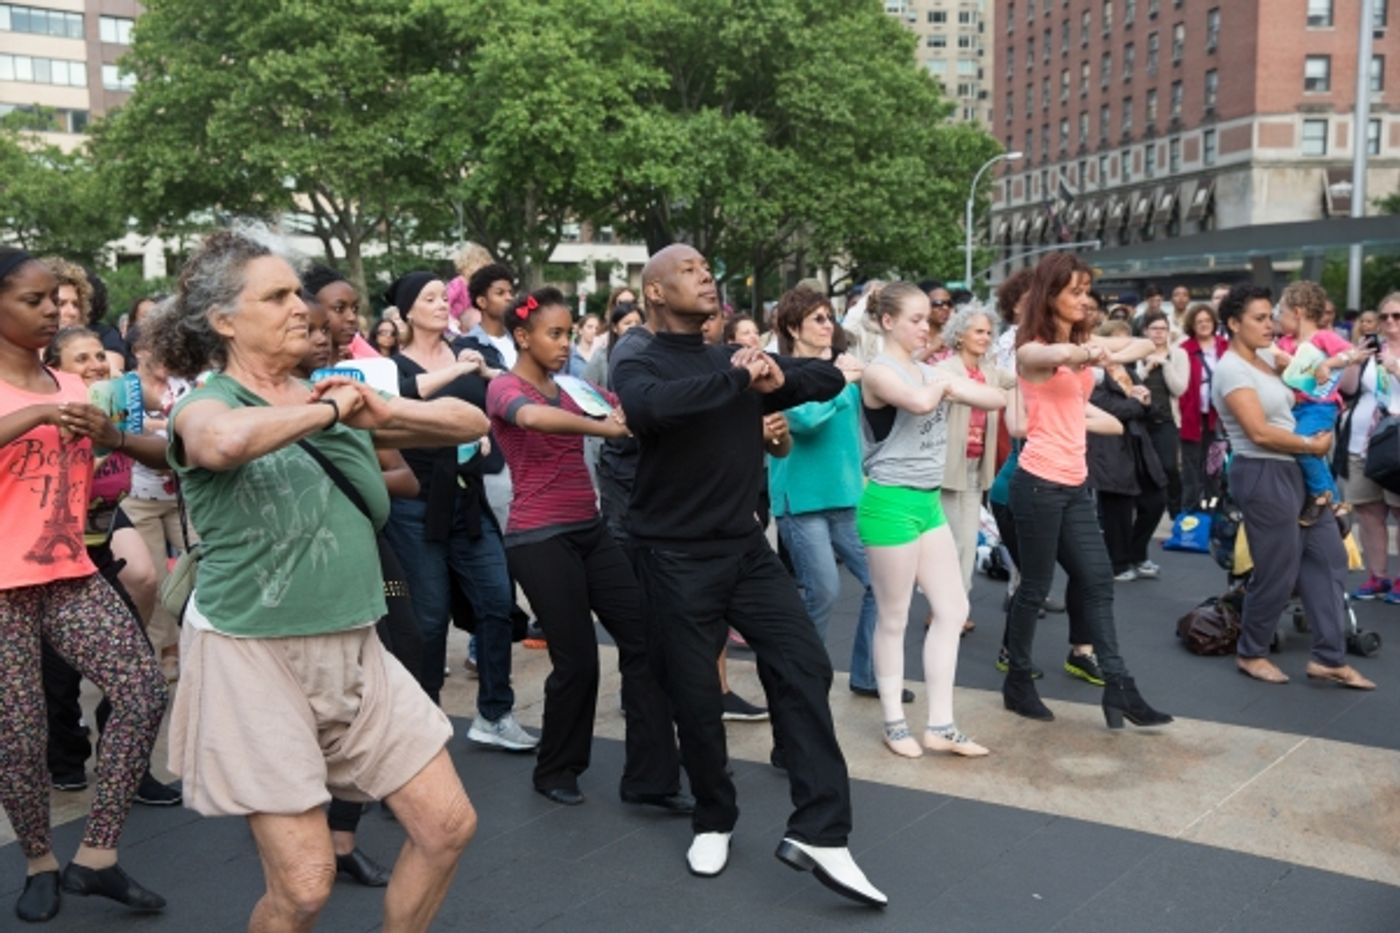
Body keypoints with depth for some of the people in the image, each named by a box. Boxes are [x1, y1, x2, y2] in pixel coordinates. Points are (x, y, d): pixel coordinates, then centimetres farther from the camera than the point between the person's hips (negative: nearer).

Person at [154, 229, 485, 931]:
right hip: (253, 656, -6)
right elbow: (223, 442, -37)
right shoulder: (205, 405, -9)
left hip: (355, 649, 6)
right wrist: (329, 410, -21)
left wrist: (382, 411, -12)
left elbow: (471, 423, 5)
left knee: (448, 827, 7)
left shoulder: (335, 400, 7)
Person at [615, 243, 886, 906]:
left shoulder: (738, 360, 10)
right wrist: (735, 377, -22)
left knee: (804, 667, -7)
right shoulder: (639, 367, -6)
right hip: (676, 558, -4)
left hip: (746, 547, 5)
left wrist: (778, 379, -8)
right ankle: (713, 821, 29)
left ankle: (817, 832, -1)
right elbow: (649, 408, -31)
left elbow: (831, 379, 13)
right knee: (696, 696, 6)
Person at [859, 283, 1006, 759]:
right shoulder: (878, 372, -11)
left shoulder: (932, 371, 11)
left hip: (929, 501, 8)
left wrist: (952, 384, -8)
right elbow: (921, 402, -30)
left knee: (953, 610, 8)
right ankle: (894, 722, 19)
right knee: (894, 619, 3)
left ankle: (940, 725, 17)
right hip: (891, 503, -8)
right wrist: (944, 383, -9)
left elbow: (997, 399, 8)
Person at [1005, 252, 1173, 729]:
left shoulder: (1083, 343, 14)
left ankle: (1118, 688, 7)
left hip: (1075, 483, 7)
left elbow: (1145, 344, 12)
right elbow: (1060, 355, -35)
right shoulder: (1031, 350, -10)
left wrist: (1114, 355, -5)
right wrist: (1094, 353, -24)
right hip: (1039, 483, -7)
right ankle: (1018, 682, 18)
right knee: (1035, 587, 3)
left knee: (1097, 582, 4)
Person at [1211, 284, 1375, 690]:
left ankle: (1329, 658, 16)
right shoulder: (1232, 370, -15)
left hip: (1293, 471, 9)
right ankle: (1251, 654, 19)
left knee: (1327, 557, 9)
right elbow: (1259, 432, -21)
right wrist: (1314, 445, -10)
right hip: (1263, 475, -9)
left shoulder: (1267, 357, 11)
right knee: (1277, 572, -1)